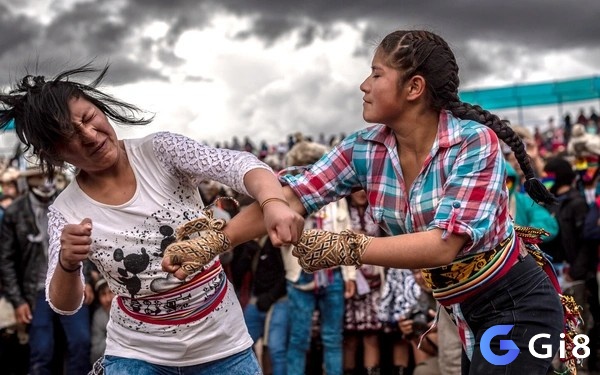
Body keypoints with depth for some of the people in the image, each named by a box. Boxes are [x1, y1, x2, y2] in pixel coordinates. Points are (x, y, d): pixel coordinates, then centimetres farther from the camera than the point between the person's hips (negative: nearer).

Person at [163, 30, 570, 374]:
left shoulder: (475, 143, -24)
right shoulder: (366, 149, -7)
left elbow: (444, 244, -32)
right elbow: (288, 197, -12)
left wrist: (344, 248, -38)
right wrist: (209, 246, -20)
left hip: (517, 306, -6)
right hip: (465, 312, 6)